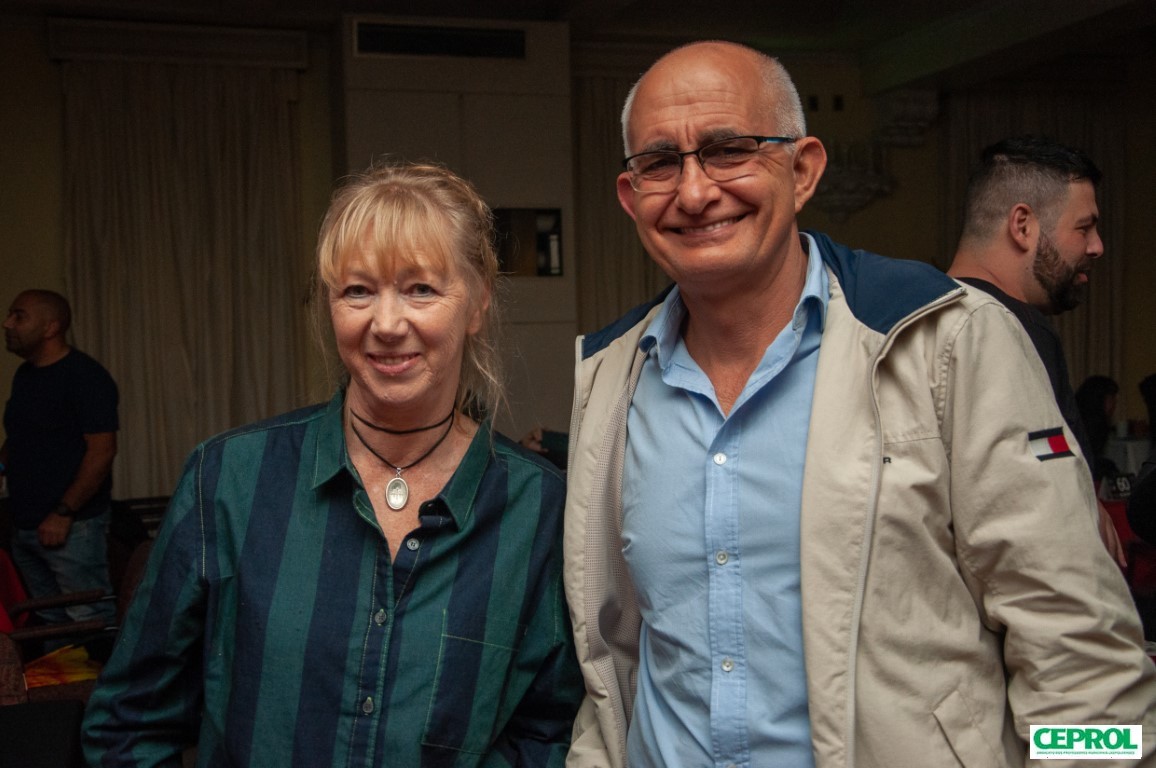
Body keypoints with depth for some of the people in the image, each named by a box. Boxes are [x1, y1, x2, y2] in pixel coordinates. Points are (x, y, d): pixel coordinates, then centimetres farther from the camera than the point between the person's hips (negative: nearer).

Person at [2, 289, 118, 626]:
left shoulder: (84, 376, -12)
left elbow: (102, 450, -18)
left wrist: (63, 513, -20)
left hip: (72, 525, -8)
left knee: (89, 620, -5)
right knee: (49, 621, 14)